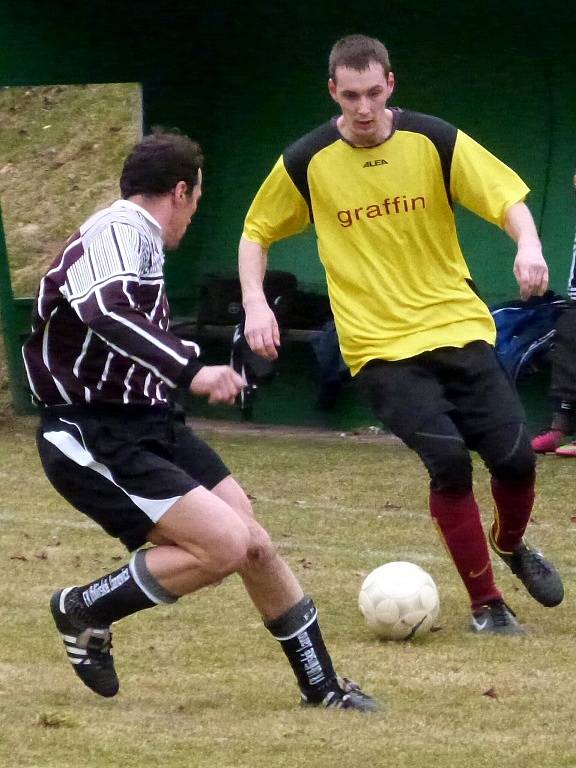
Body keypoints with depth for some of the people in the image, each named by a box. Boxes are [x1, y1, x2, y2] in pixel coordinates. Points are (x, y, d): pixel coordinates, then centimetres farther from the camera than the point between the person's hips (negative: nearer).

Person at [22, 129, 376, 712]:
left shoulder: (140, 240, 13)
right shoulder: (117, 230, -17)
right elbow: (107, 313, -37)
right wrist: (190, 372, -42)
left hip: (150, 425, 10)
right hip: (93, 440, -10)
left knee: (254, 546, 5)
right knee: (224, 544, -19)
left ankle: (322, 686, 19)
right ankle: (83, 611, 0)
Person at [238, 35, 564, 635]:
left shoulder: (435, 141, -3)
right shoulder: (307, 162, -3)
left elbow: (508, 198, -3)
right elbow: (256, 233, 9)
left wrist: (528, 244, -24)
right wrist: (254, 303, -6)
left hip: (459, 327, 2)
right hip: (381, 346, -2)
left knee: (514, 457, -6)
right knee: (448, 459, -21)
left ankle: (511, 546, 31)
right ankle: (485, 604, -3)